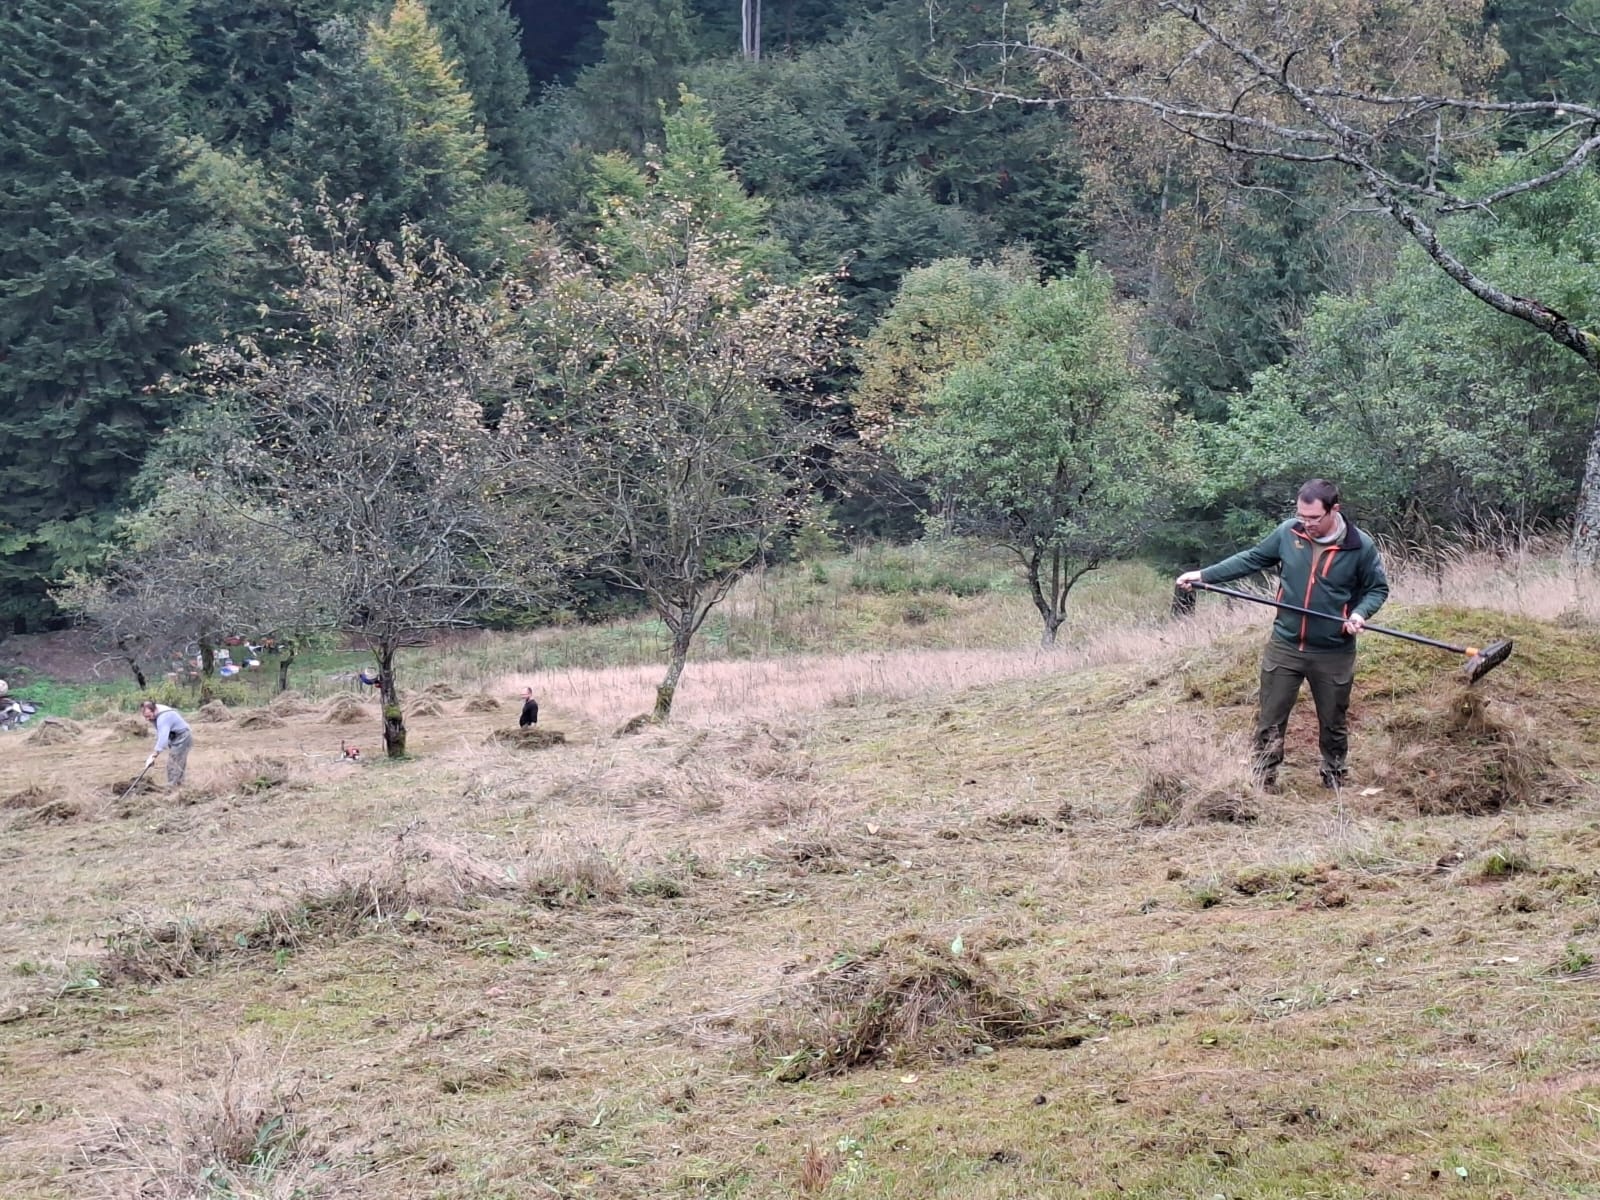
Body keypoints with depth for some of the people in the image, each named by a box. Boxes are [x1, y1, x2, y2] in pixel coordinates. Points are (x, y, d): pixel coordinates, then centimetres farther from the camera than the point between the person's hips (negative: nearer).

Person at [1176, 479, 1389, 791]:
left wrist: (1360, 613, -19)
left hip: (1333, 654, -1)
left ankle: (1337, 787, 33)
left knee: (1334, 725, 15)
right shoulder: (1288, 533, -7)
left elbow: (1378, 588, 1)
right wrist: (1203, 575, -1)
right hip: (1284, 647, 1)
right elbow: (1252, 559, 4)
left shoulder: (1360, 546, -11)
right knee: (1269, 721, 5)